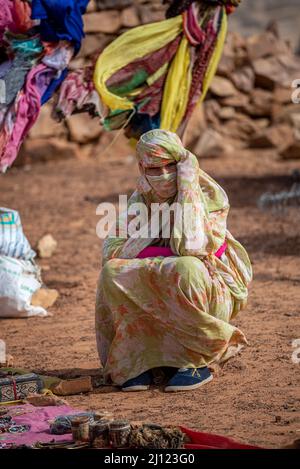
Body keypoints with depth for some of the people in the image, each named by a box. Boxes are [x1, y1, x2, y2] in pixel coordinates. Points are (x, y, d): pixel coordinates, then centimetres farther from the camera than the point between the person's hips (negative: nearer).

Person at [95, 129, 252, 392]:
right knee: (113, 273, -23)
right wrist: (151, 227, -19)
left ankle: (197, 362, -21)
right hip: (157, 299, 4)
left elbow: (191, 247, -30)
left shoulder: (210, 195, -12)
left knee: (186, 268, -37)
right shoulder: (141, 199, 2)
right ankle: (136, 362, -14)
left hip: (212, 294, -4)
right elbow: (111, 253, -8)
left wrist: (187, 184, -24)